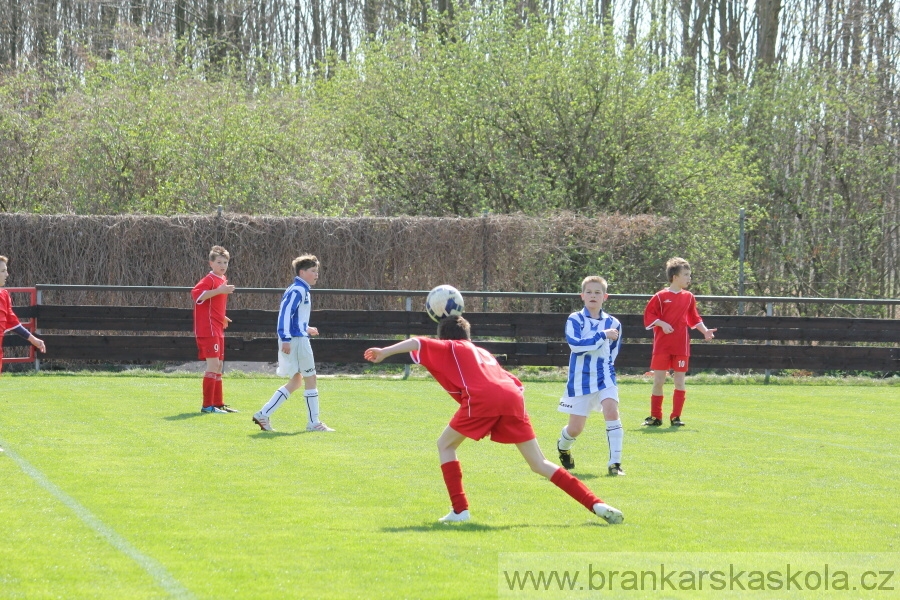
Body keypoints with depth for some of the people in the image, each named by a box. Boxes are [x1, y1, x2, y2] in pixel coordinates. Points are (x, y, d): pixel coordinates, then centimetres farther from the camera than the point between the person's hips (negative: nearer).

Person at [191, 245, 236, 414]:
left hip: (217, 329, 10)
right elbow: (196, 293, -29)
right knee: (213, 364, -12)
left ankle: (218, 403, 22)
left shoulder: (222, 280, 16)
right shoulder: (209, 280, -12)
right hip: (208, 329, -10)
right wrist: (219, 291, -31)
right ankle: (208, 405, -12)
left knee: (219, 365, 14)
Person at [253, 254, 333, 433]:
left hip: (296, 339, 10)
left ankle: (263, 415, 10)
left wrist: (306, 329, 23)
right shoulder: (298, 290, -13)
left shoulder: (300, 290, 19)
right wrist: (286, 339, -26)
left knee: (296, 381, 14)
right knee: (310, 378, -2)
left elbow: (290, 317, 26)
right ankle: (313, 423, 5)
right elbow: (285, 313, -22)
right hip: (297, 340, -10)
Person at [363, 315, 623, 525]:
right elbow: (517, 384, 34)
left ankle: (460, 510, 7)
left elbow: (417, 343, 9)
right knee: (539, 464, 9)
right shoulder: (483, 353, 39)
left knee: (445, 445, 18)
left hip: (481, 399, -5)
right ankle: (596, 504, -4)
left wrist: (385, 352, 9)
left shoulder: (449, 348, 24)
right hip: (513, 397, 5)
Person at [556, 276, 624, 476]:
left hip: (604, 377, 2)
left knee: (611, 410, -23)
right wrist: (602, 336, -22)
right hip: (580, 379, -1)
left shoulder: (612, 323, 3)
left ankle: (615, 463, -19)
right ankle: (563, 446, 41)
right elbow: (575, 344, -22)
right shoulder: (575, 320, -6)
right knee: (575, 428, 4)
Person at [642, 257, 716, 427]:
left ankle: (676, 416, 7)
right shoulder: (661, 296, -3)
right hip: (662, 346, -3)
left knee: (680, 381, 1)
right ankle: (655, 416, 9)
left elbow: (694, 318, 15)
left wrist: (705, 331, 3)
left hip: (681, 347, 3)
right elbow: (649, 316, -2)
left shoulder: (689, 297, 8)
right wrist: (662, 324, -16)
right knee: (658, 381, 0)